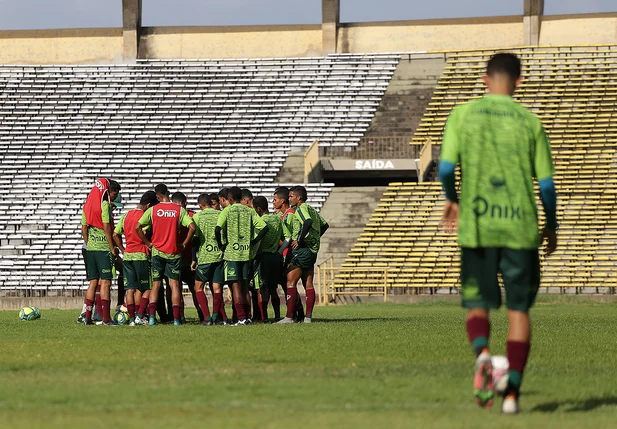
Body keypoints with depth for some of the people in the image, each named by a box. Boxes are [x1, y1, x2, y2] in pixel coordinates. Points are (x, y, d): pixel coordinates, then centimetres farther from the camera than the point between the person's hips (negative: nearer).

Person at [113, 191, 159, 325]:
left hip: (127, 254, 6)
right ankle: (140, 315, -4)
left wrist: (123, 249, 16)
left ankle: (131, 318, 3)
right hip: (141, 255, -6)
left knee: (130, 288, 7)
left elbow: (115, 234, 11)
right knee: (147, 288, 4)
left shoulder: (126, 215, 11)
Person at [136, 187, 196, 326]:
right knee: (174, 284, 4)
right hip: (174, 252, 0)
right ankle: (176, 318, -1)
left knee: (156, 284, 7)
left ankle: (151, 316, -7)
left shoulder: (152, 210, -2)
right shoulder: (179, 210, -3)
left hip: (157, 251, 0)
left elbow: (138, 227, -7)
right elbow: (192, 227, -11)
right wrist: (184, 244, 0)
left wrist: (148, 243, 3)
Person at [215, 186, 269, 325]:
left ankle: (241, 318, -10)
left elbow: (218, 229, -18)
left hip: (231, 252, -3)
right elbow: (264, 227, -2)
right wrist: (253, 242, 6)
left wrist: (220, 245, -4)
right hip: (246, 252, 3)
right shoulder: (250, 211, 6)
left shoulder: (227, 211, -3)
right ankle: (247, 316, 12)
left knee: (235, 286, -3)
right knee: (245, 285, 13)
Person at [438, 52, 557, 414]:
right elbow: (546, 183, 2)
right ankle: (513, 392, 1)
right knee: (519, 310, 8)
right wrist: (552, 226, 16)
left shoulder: (463, 114, 1)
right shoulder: (530, 121, 3)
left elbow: (446, 168, -5)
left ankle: (482, 353, -20)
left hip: (476, 226, 0)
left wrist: (451, 201, 15)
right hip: (521, 227, 0)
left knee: (477, 305, 12)